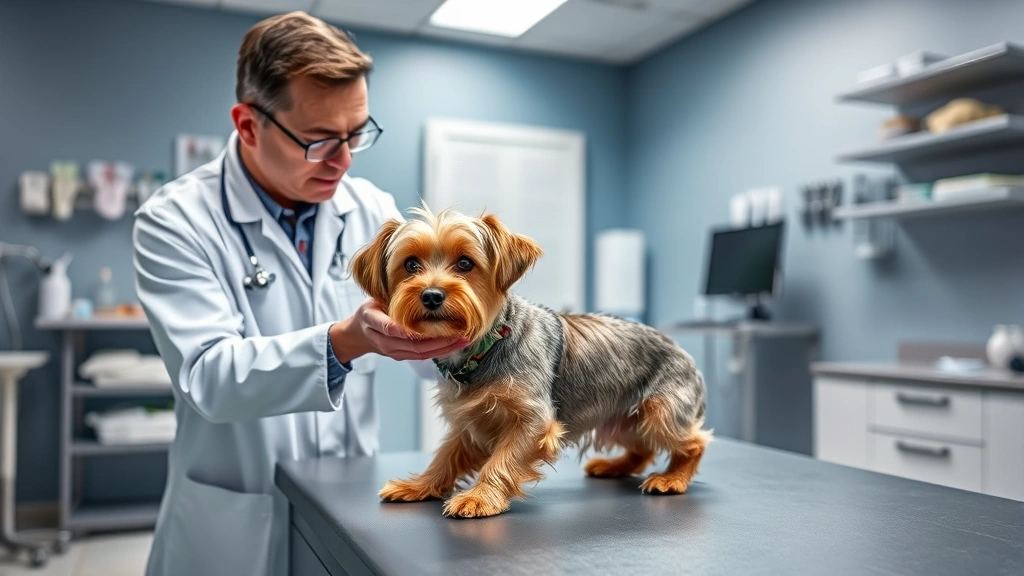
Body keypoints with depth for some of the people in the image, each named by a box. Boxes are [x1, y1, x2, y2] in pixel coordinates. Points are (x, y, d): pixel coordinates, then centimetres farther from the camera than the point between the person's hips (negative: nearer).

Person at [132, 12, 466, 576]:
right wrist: (346, 341, -39)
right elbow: (209, 378, -24)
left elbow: (432, 352, -2)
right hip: (233, 527, -3)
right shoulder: (176, 220, -14)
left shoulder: (371, 209, -3)